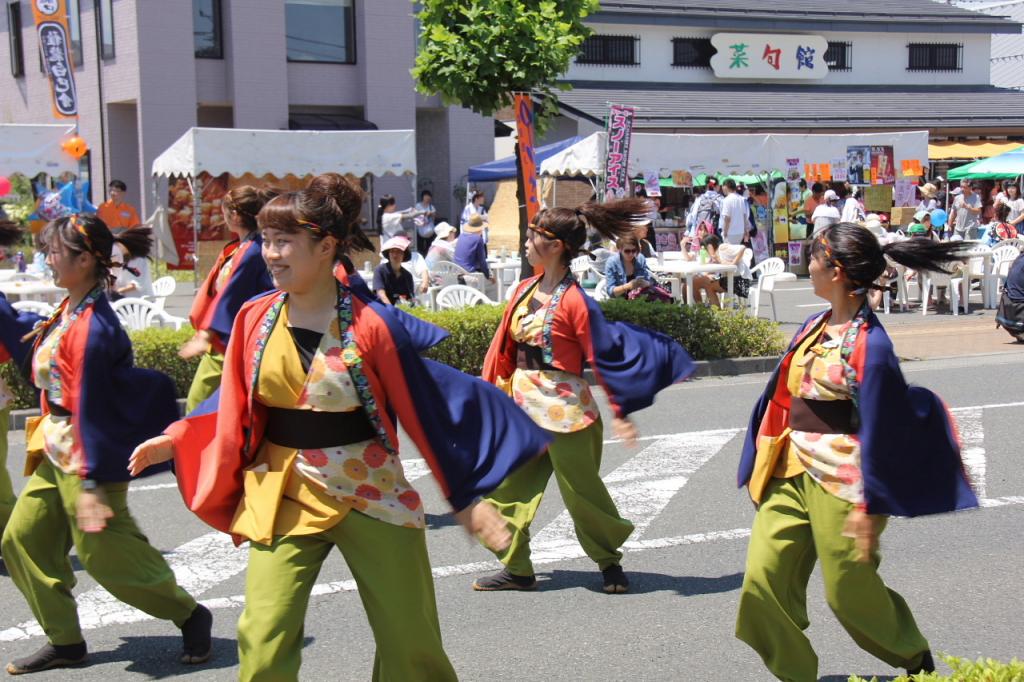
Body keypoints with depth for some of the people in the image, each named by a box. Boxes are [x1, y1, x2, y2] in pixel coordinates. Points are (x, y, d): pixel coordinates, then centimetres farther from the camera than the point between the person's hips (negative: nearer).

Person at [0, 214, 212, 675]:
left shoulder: (92, 327, -22)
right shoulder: (69, 310, 5)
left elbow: (90, 408, -23)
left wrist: (91, 483, -22)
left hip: (91, 456, -10)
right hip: (58, 452, 10)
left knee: (104, 551, -1)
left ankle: (190, 616, 17)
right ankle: (64, 641, 22)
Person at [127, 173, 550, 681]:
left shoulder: (371, 325, -14)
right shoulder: (256, 319, -3)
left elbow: (427, 409, -7)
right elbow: (235, 406, 11)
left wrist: (466, 496, -6)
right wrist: (175, 440, 4)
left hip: (371, 495, -2)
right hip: (281, 498, 2)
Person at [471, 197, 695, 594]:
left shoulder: (574, 300, -16)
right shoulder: (526, 289, 6)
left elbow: (603, 356, -14)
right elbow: (504, 345, 14)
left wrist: (619, 411, -13)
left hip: (564, 408, -7)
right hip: (522, 405, 7)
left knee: (581, 492, 6)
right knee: (507, 487, 7)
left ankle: (609, 561, 28)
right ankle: (516, 569, 19)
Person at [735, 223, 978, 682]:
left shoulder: (869, 343, -19)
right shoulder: (815, 326, 5)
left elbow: (880, 433, -17)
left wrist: (869, 510, -16)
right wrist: (764, 464, 18)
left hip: (840, 481, -7)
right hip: (792, 472, 7)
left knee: (850, 588, 9)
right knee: (765, 575, 5)